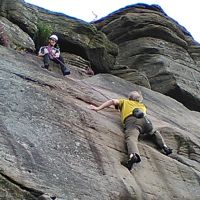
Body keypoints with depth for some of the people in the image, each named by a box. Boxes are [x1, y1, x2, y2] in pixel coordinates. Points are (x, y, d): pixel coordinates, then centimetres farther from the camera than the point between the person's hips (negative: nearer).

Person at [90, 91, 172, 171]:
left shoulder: (124, 101, 34)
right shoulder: (142, 105, 41)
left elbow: (113, 101, 19)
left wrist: (98, 108, 19)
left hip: (131, 120, -4)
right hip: (144, 119, 4)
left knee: (131, 138, -31)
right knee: (154, 133, 33)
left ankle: (133, 155, -61)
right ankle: (164, 147, 10)